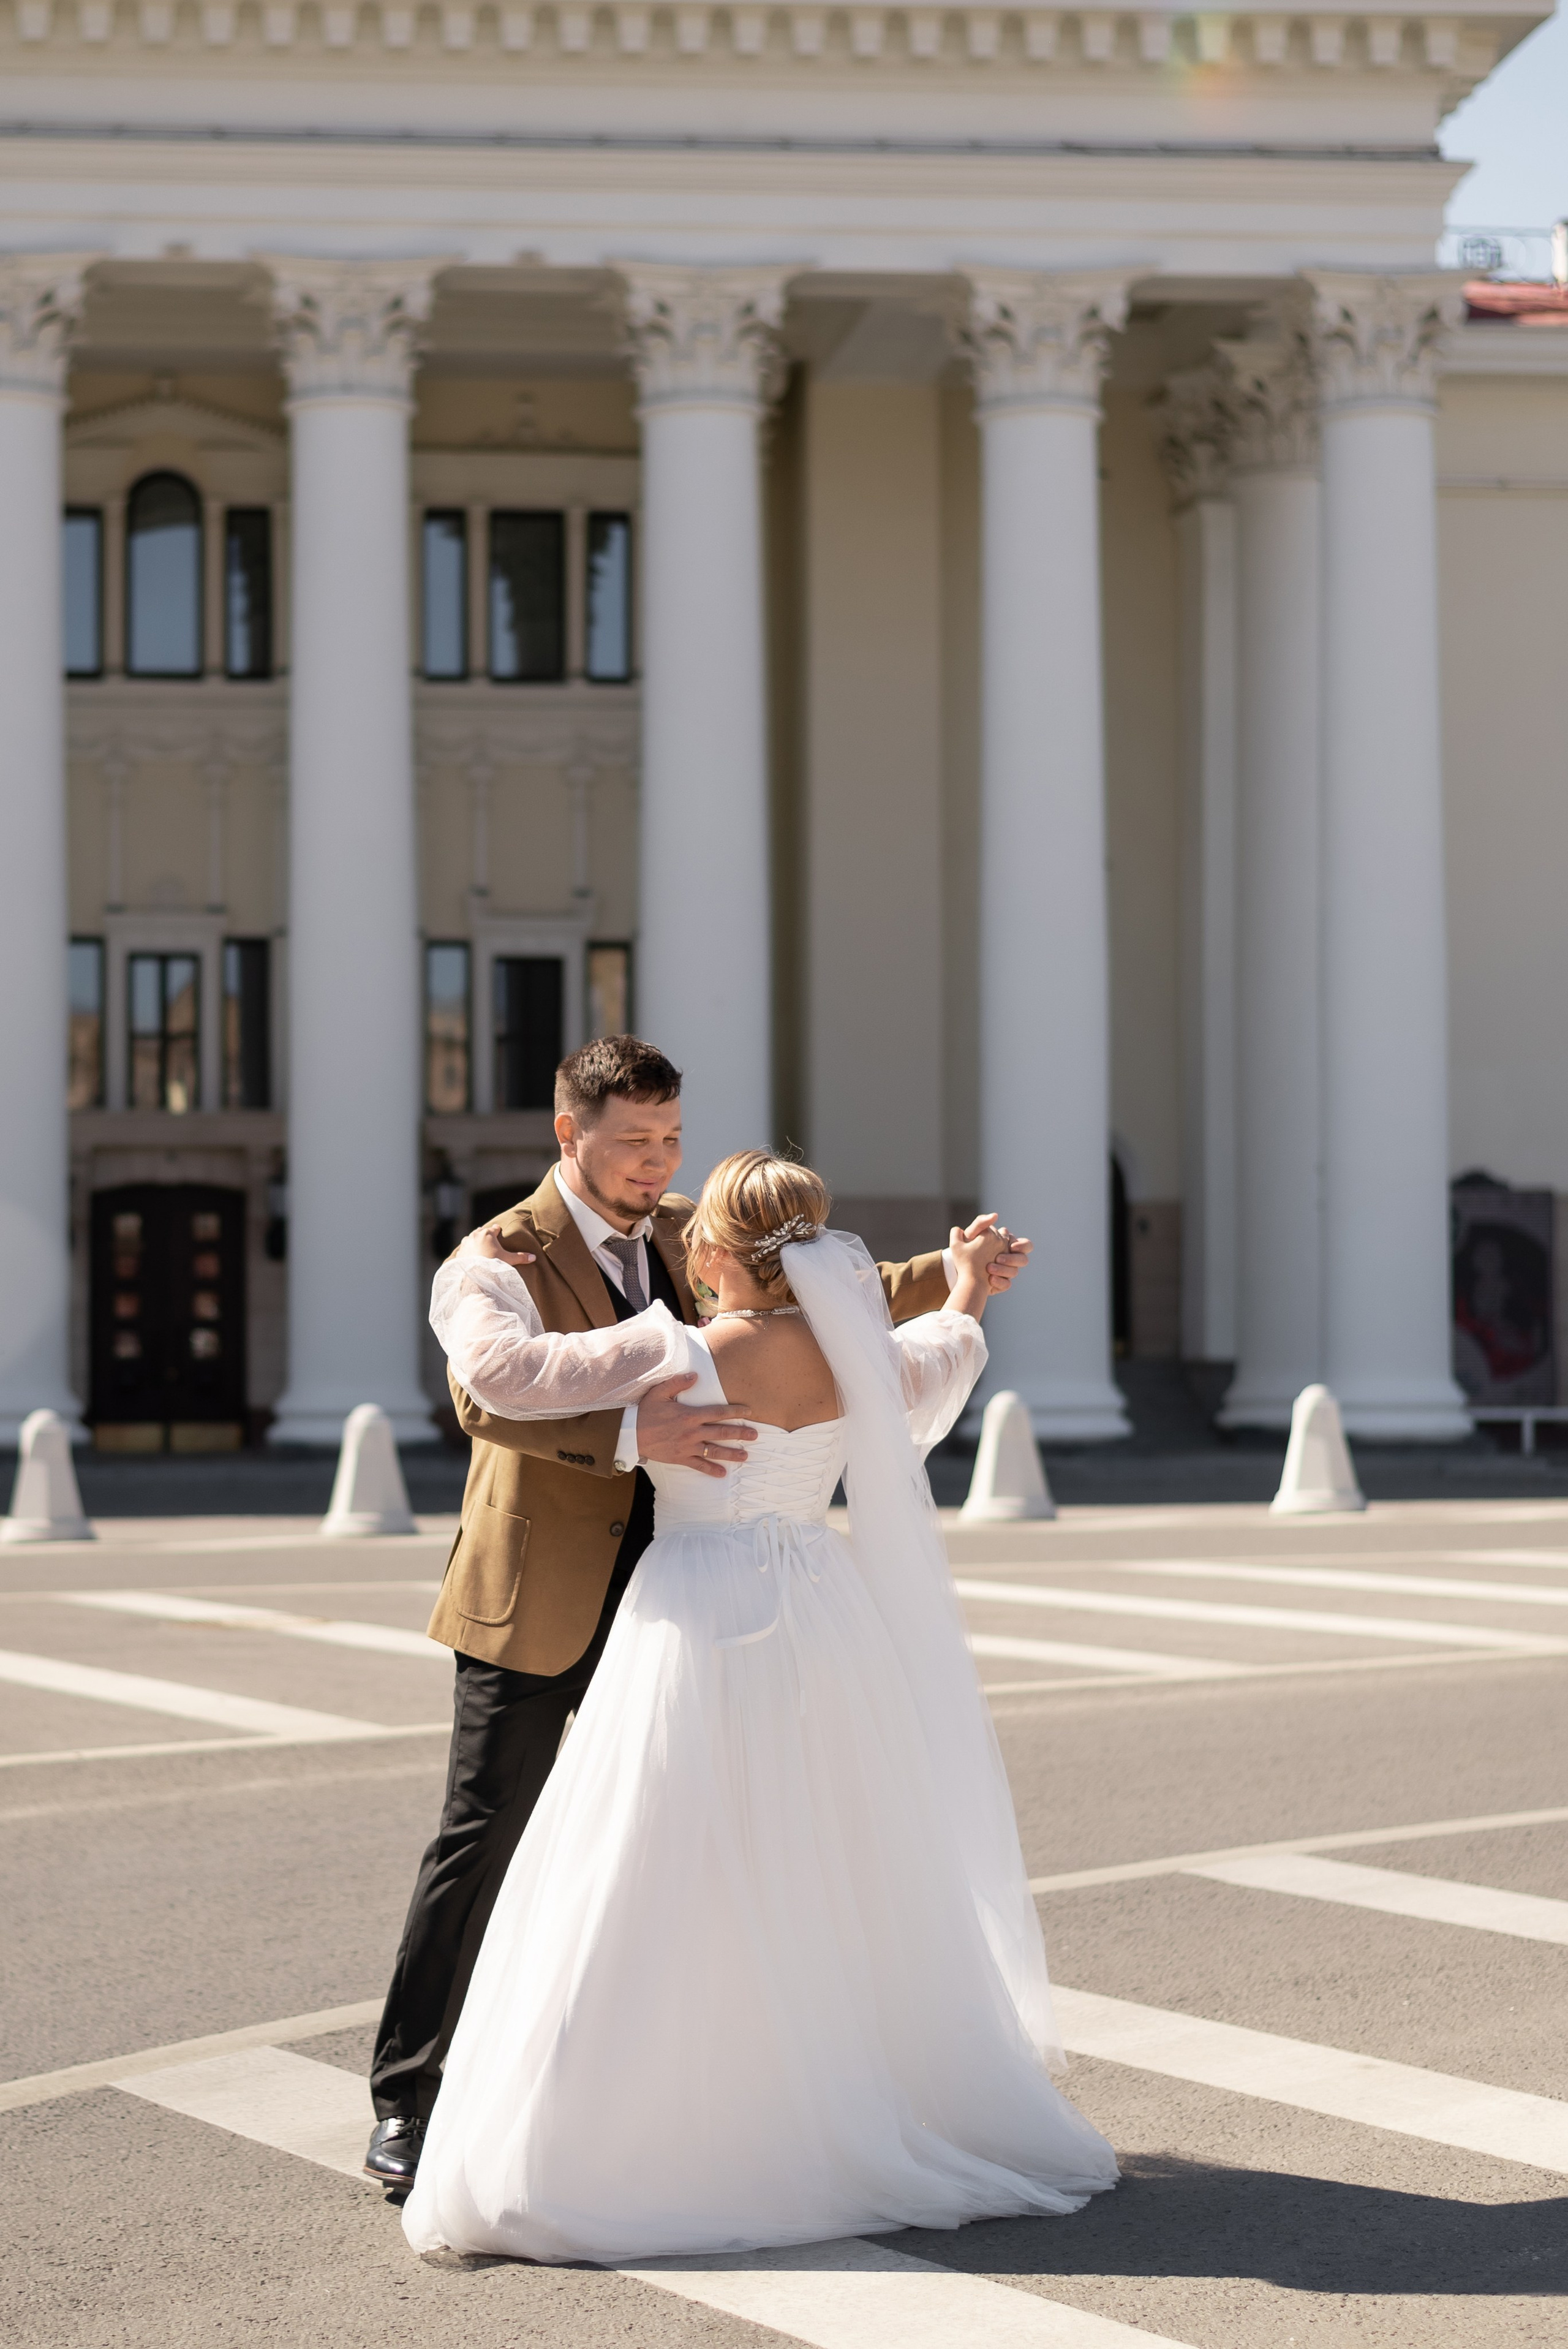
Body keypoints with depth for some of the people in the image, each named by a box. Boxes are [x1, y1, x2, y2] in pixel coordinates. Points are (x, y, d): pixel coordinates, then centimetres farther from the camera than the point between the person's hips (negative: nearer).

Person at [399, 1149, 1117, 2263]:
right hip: (825, 1625, 5)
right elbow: (939, 1364, 26)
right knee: (838, 1889, 16)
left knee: (661, 1900, -2)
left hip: (701, 1627, -5)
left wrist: (478, 1273, 4)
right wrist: (968, 1295, 46)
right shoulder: (858, 1358, 2)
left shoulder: (677, 1357, -15)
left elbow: (504, 1370, -15)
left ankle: (587, 2159, 0)